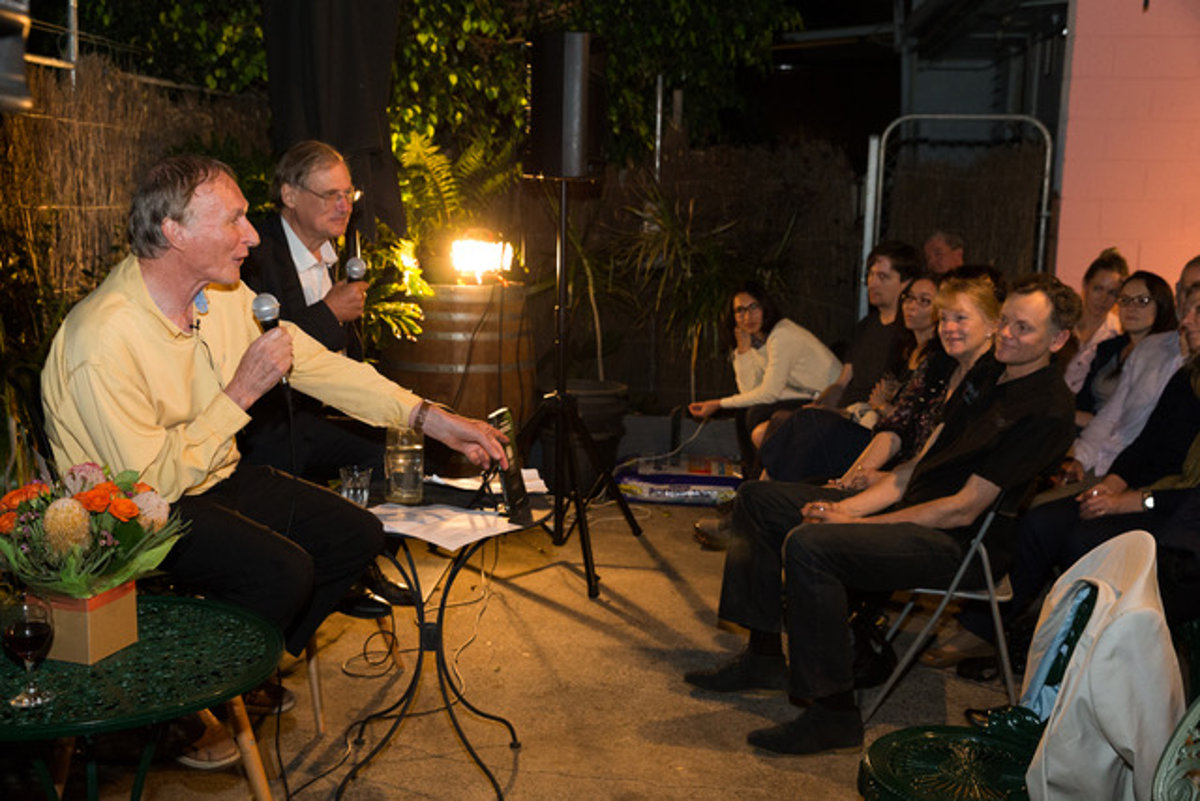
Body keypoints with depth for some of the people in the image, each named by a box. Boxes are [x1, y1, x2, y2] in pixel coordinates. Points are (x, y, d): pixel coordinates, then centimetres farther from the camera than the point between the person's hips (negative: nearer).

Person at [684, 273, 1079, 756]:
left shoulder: (1045, 411, -15)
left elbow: (963, 510, -19)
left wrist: (856, 522, -16)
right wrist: (848, 507, 0)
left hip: (957, 544, -10)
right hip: (907, 509, 10)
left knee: (809, 545, -33)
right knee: (757, 499, 9)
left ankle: (834, 714, -21)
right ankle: (765, 657, 12)